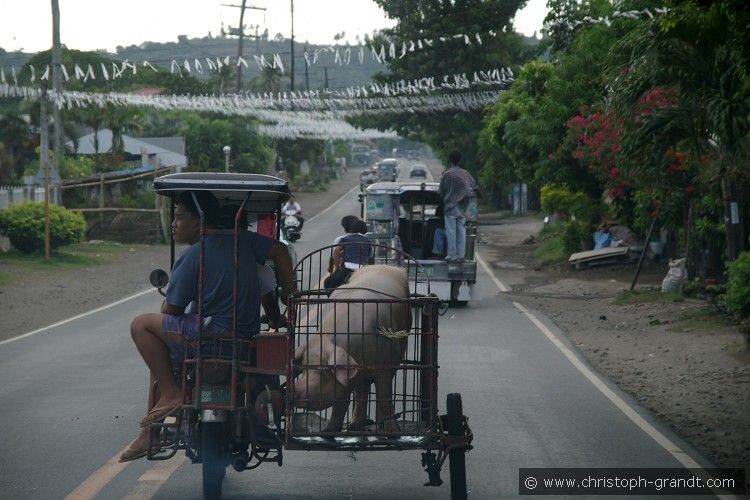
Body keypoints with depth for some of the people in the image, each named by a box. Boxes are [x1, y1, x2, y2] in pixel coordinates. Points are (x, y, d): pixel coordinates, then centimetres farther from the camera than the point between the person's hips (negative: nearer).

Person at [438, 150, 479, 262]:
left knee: (451, 232, -2)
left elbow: (441, 191, -2)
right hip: (462, 208, 5)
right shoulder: (465, 174, 5)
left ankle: (452, 255, -4)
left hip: (450, 207, -5)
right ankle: (460, 255, 6)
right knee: (461, 232, 6)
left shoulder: (447, 174, -8)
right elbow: (475, 187, 13)